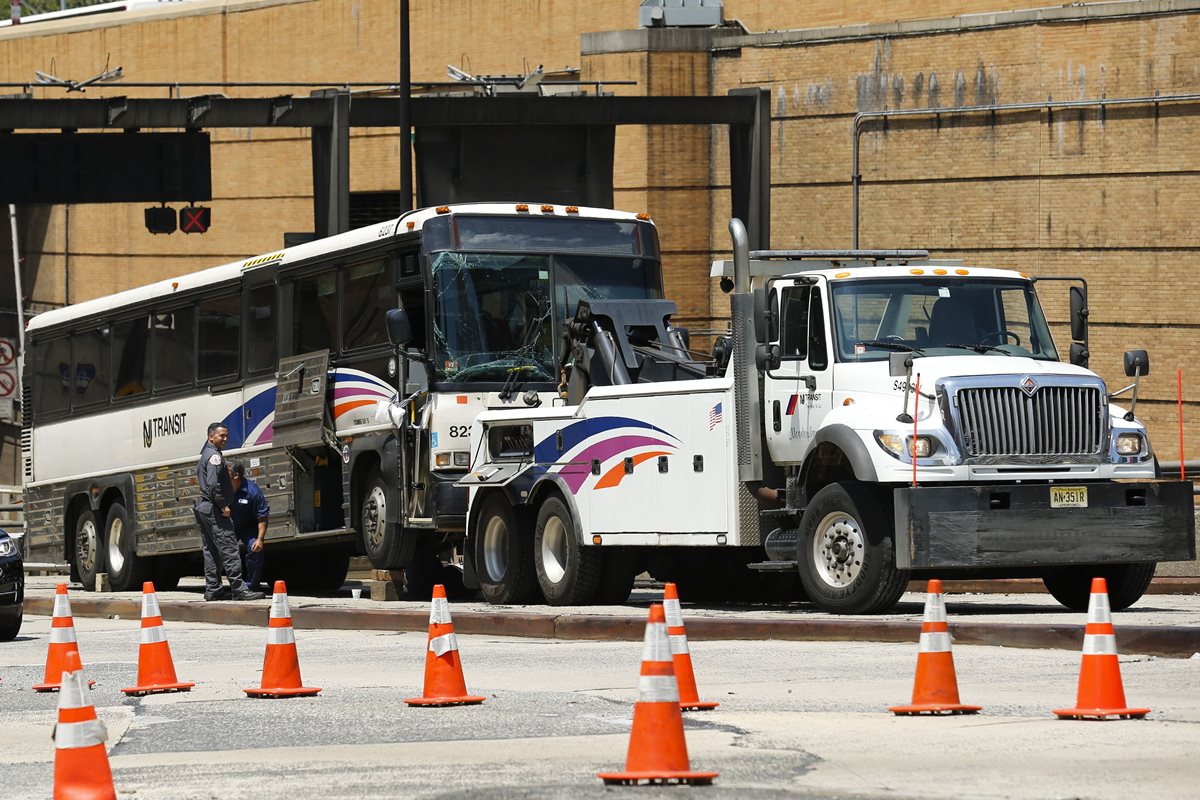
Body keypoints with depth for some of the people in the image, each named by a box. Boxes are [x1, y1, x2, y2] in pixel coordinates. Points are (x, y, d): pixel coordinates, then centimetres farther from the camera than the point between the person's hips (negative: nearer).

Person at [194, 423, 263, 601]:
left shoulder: (205, 454, 20)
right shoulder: (214, 455, -12)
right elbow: (213, 484, -24)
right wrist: (223, 506, -17)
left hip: (203, 506, 11)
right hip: (213, 509, -11)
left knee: (211, 551, 12)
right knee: (229, 549, -12)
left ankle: (212, 590, 13)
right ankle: (238, 589, -16)